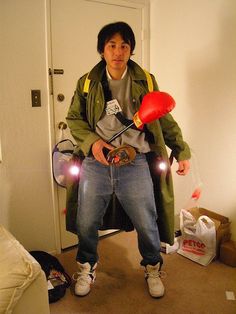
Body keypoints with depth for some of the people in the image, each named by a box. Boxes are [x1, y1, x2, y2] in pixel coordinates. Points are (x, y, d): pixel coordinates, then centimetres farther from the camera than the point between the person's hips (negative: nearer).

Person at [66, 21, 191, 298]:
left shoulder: (146, 81, 4)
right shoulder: (87, 83, 4)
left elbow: (165, 120, 8)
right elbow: (73, 119, 9)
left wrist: (182, 151, 2)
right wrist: (91, 141, -9)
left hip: (135, 164, 0)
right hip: (96, 162, 1)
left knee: (147, 224, 7)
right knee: (86, 224, 11)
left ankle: (152, 268, 38)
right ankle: (87, 267, 40)